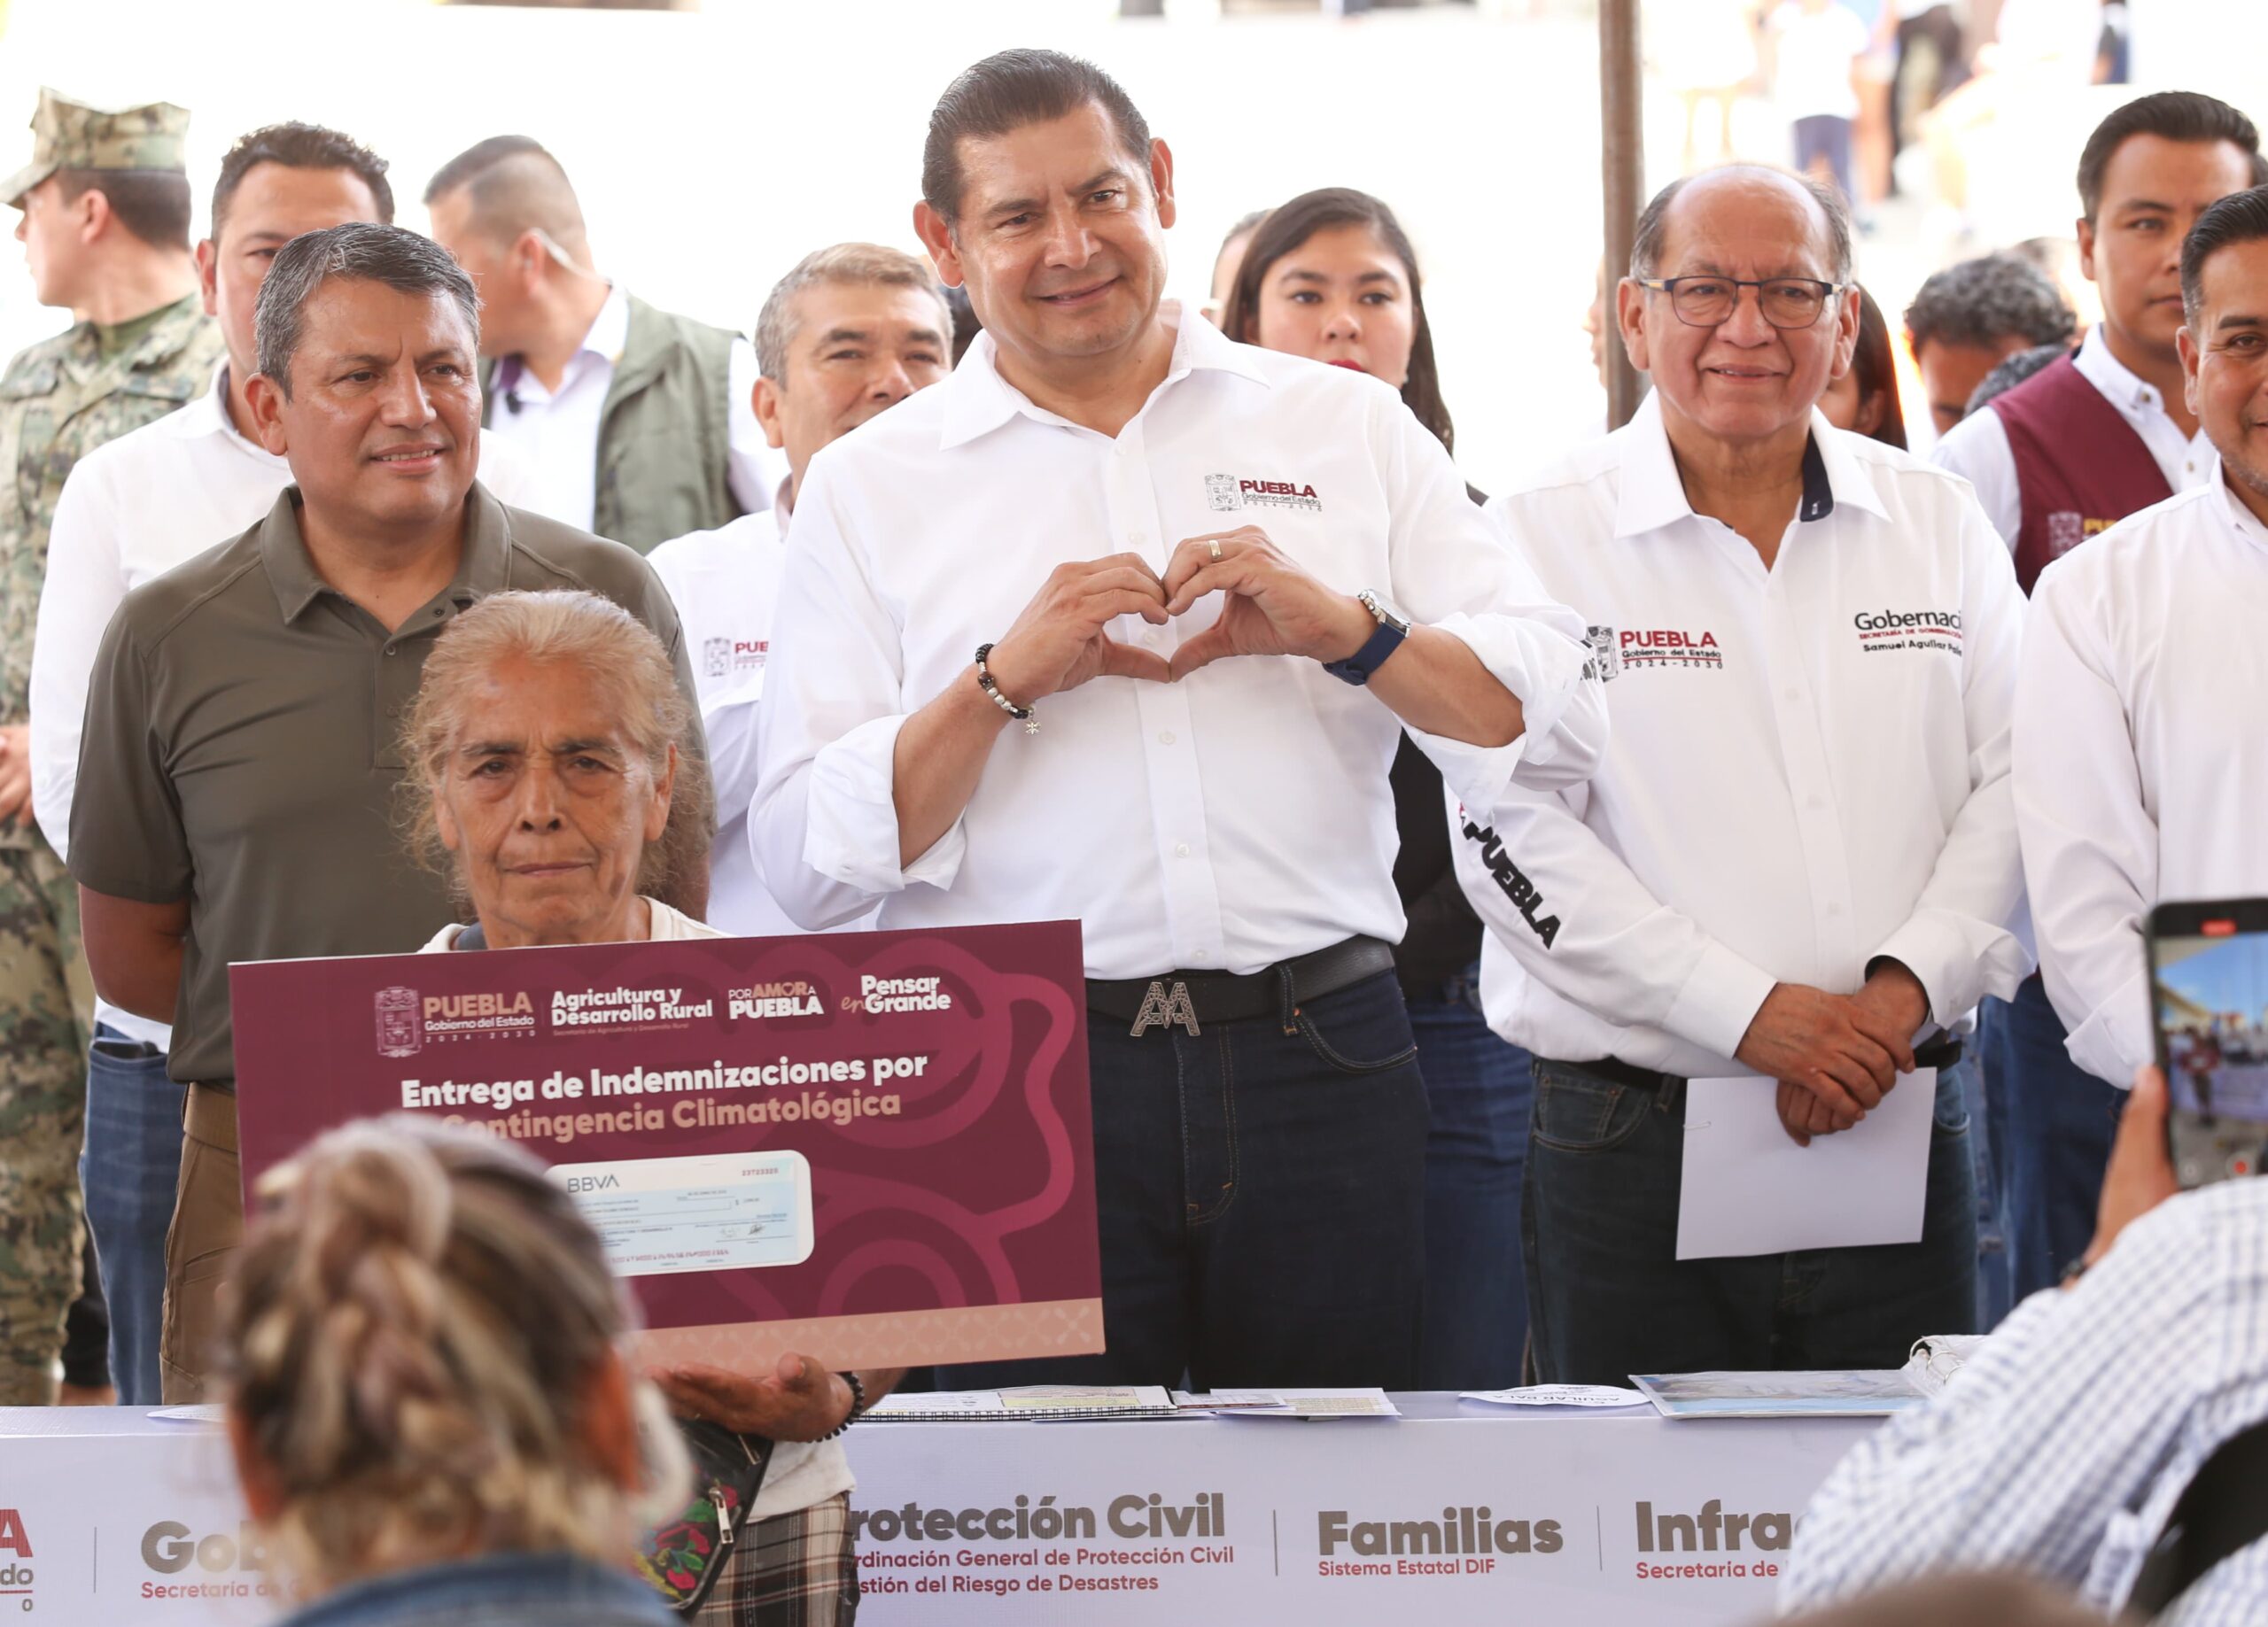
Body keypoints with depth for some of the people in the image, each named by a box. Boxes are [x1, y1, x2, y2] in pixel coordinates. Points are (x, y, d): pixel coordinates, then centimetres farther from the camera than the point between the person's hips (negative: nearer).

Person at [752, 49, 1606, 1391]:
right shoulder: (870, 492, 8)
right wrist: (1004, 678, -12)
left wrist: (1345, 629, -10)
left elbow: (1562, 723, 5)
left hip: (1320, 1068, 1)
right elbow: (807, 863, -1)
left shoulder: (1347, 427, 11)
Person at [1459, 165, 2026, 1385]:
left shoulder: (1937, 527, 11)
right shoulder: (1542, 536, -1)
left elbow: (2013, 789, 7)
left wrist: (1908, 986, -11)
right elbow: (1510, 834, -9)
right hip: (1634, 1153, -3)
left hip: (1902, 1139, 3)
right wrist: (1751, 1012, -15)